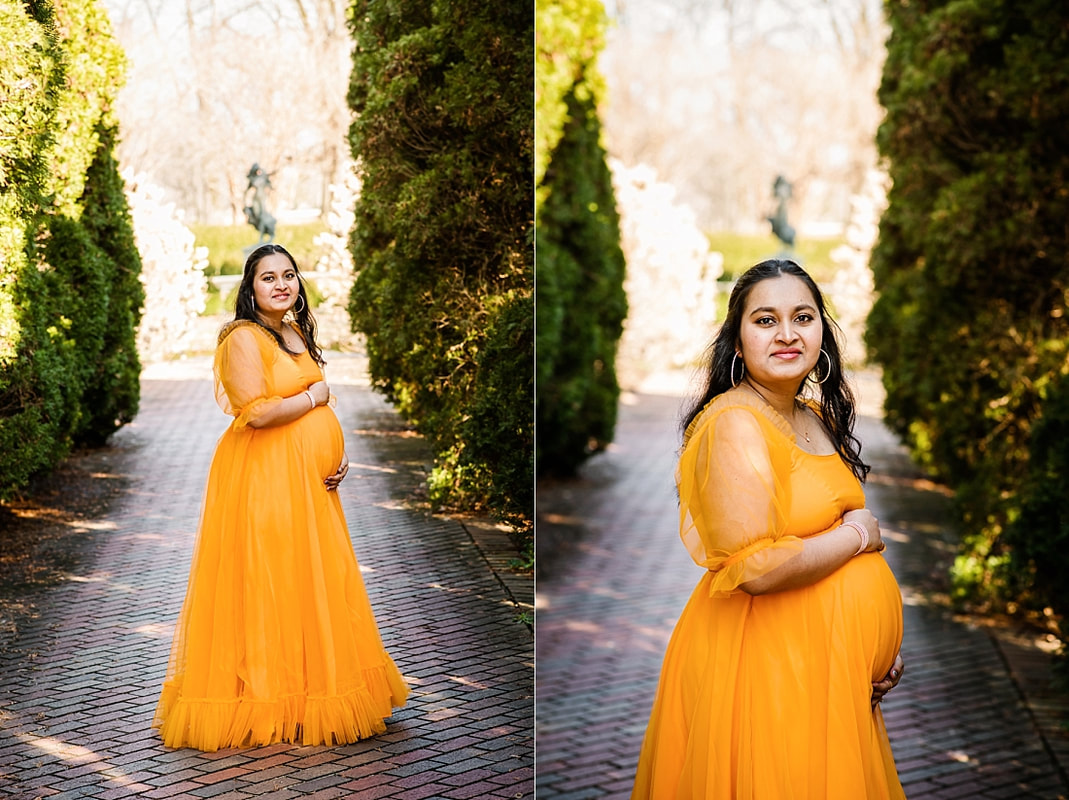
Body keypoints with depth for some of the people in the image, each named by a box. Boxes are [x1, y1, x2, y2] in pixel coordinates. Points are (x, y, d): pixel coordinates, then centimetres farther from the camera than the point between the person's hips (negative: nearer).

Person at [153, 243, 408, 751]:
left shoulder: (297, 334, 16)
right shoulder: (244, 338, -11)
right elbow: (255, 412, -22)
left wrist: (338, 453, 7)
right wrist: (314, 396, -9)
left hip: (309, 481, 9)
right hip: (263, 478, -9)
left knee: (314, 584, 10)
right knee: (268, 585, -3)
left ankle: (312, 691, 20)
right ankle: (266, 698, 6)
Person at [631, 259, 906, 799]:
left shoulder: (816, 420, 10)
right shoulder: (735, 423, -18)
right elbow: (754, 567, -27)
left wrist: (883, 643, 10)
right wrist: (858, 534, -12)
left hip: (836, 664, 9)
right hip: (765, 658, -9)